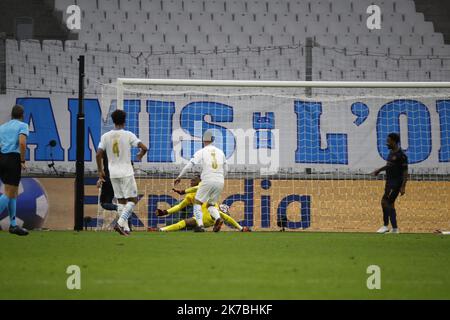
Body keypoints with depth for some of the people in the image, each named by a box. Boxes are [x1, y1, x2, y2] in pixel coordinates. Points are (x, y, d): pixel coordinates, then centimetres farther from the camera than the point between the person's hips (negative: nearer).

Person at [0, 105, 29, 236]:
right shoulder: (22, 126, 0)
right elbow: (22, 143, -16)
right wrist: (23, 161, -10)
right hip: (13, 159, -7)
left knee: (13, 192, 14)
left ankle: (13, 224, 14)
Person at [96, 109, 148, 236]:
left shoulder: (106, 136, 2)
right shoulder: (128, 135, -8)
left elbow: (98, 154, -2)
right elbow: (144, 147, -13)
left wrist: (100, 171, 10)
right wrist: (140, 155, 11)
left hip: (113, 173, 4)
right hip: (126, 173, -4)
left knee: (121, 201, 13)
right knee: (132, 200, 1)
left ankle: (125, 227, 10)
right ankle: (120, 223, -17)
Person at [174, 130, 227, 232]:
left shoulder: (201, 152, 3)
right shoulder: (220, 152, 15)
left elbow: (189, 165, -2)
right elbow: (225, 170, 23)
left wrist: (179, 177, 5)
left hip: (208, 181, -4)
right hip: (220, 182, 4)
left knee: (197, 202, 8)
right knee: (211, 205, 17)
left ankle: (200, 225, -11)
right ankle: (218, 218, -14)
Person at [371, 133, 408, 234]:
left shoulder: (401, 155, -17)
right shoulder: (391, 152, 11)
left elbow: (405, 172, -17)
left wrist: (403, 187, -22)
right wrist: (379, 170, 32)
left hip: (396, 183, -9)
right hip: (389, 182, 9)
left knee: (385, 201, -14)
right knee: (390, 204, 9)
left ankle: (386, 225, -8)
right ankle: (395, 229, 14)